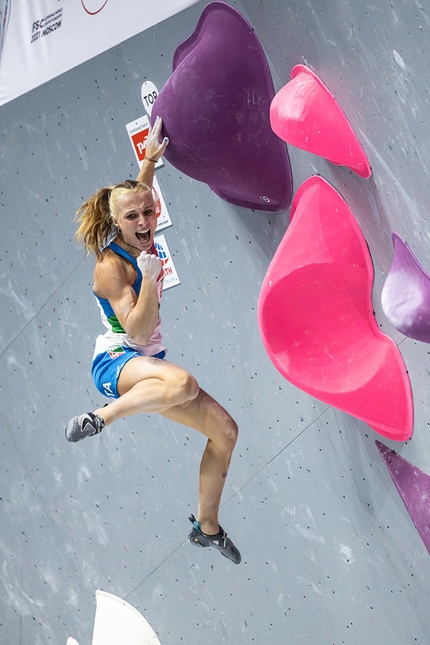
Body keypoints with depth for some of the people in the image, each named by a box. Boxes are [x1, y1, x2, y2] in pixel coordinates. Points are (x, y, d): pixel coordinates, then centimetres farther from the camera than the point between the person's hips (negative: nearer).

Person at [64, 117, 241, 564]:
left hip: (150, 365, 9)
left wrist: (150, 160, 25)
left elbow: (138, 195, 29)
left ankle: (207, 527, 15)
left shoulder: (142, 243, 6)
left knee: (225, 430, 2)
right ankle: (100, 418, -25)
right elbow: (139, 332, -23)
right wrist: (150, 278, -31)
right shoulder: (111, 266, -15)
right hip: (116, 363, -8)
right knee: (184, 382, -42)